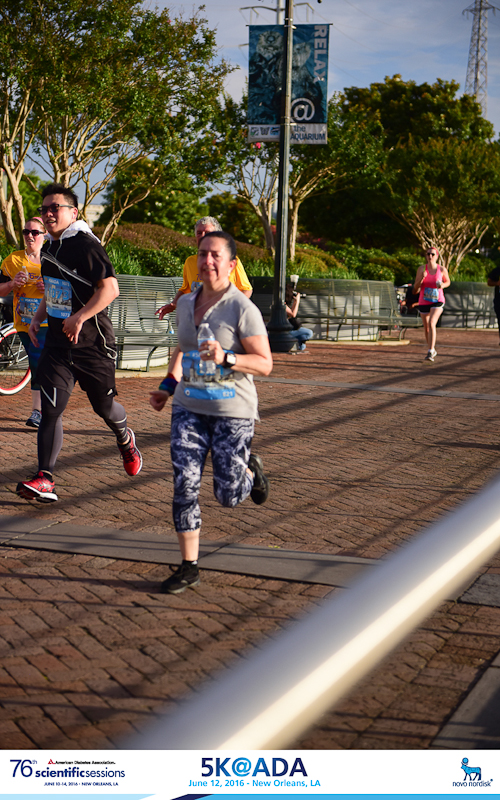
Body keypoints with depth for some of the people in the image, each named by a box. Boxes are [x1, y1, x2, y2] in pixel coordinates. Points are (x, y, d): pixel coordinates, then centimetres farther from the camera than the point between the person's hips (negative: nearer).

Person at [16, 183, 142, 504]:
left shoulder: (87, 246, -14)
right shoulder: (49, 248, 12)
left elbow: (110, 288, -23)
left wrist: (79, 318, -28)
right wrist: (38, 318, 14)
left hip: (92, 342, -6)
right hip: (57, 341, 6)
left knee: (103, 405, 11)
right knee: (50, 410, -7)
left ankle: (126, 440, 44)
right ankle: (45, 480, -9)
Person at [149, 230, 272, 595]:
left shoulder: (243, 309, -12)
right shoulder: (186, 303, 8)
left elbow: (265, 363, -13)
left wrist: (226, 358, -28)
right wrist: (168, 385, 15)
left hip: (233, 411, -5)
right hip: (189, 407, 5)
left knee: (229, 496, 1)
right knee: (184, 485, -6)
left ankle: (251, 470, 37)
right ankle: (189, 567, 5)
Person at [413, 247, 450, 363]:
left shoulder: (442, 269, -3)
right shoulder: (421, 269, -3)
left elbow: (448, 281, 15)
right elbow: (415, 288, -3)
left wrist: (442, 285, -8)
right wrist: (421, 278, -22)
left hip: (437, 301, -2)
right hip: (424, 302, 3)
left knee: (432, 324, -24)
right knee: (426, 328, 12)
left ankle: (431, 351, -24)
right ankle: (432, 350, 35)